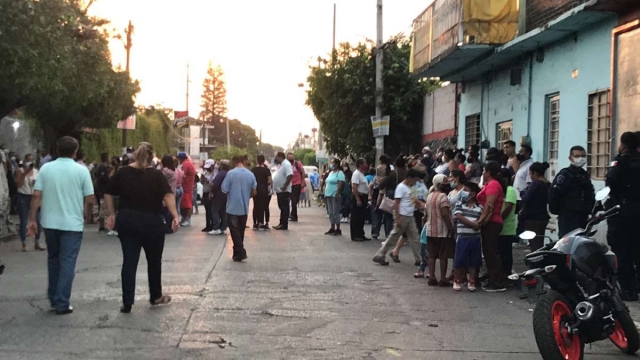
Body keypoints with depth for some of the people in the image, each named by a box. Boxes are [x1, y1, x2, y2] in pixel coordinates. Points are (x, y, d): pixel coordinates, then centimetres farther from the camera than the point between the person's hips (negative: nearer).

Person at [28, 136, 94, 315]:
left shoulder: (46, 168, 0)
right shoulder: (81, 170, -6)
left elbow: (36, 196, -5)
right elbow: (90, 199, -6)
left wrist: (32, 220, 0)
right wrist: (87, 216, 12)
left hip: (50, 222, 3)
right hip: (72, 223, -3)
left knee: (53, 259, 19)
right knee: (67, 262, 2)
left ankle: (53, 297, 27)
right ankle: (62, 304, 1)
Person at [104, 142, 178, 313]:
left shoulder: (123, 173, 3)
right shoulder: (156, 174, -7)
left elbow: (108, 194, 6)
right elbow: (168, 195, -19)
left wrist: (111, 214, 14)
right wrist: (175, 216, -22)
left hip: (126, 221, 2)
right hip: (151, 222, -2)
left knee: (129, 261, 4)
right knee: (154, 260, 15)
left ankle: (127, 303, 1)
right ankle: (156, 296, 28)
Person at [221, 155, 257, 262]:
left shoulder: (231, 173, -11)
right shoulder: (250, 174, 0)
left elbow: (224, 190, -9)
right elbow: (254, 192, 6)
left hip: (233, 208, -4)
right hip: (244, 208, 4)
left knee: (235, 230, 1)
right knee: (241, 231, 15)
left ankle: (240, 252, -8)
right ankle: (238, 252, 22)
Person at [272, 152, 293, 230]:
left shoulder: (286, 164, -15)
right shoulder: (281, 164, 17)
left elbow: (290, 175, -27)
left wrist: (285, 186, -26)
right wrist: (277, 188, 16)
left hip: (284, 191, -10)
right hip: (280, 191, 10)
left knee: (285, 208, -6)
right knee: (282, 207, 14)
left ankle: (284, 225, -4)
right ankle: (281, 223, 19)